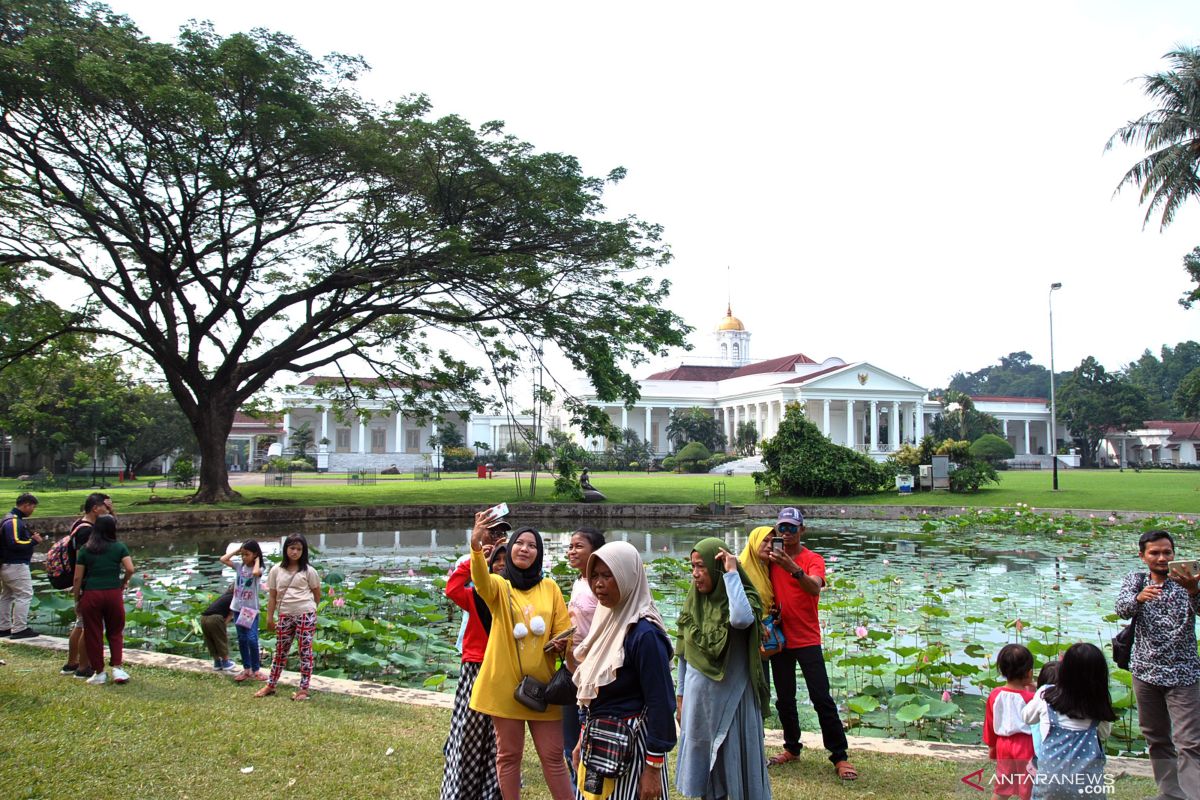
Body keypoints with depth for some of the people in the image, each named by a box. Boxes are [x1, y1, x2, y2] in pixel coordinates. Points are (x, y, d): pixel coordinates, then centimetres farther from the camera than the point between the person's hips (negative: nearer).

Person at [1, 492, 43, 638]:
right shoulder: (14, 522, -18)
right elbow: (15, 543, -26)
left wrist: (31, 537, 5)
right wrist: (34, 541, -16)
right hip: (16, 566, -11)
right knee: (24, 594, -7)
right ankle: (19, 629, -7)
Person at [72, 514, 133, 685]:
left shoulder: (85, 550, 5)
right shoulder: (119, 547, 2)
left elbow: (77, 578, 3)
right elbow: (130, 569, -9)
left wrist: (77, 600, 10)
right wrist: (124, 582, 11)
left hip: (91, 594, 0)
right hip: (113, 593, 0)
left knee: (93, 634, 9)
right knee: (115, 632, 15)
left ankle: (99, 673, 14)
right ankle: (117, 668, 5)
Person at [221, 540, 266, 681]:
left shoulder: (258, 568, -10)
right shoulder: (239, 566, 4)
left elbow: (256, 572, -33)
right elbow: (223, 559, -2)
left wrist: (257, 560, -17)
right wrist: (236, 551, 0)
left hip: (251, 609, -5)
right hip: (238, 608, 5)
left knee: (252, 639, -10)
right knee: (242, 640, 10)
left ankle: (256, 669, 3)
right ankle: (246, 669, 19)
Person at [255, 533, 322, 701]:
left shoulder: (308, 571, -2)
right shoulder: (276, 570, 4)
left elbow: (317, 593, 8)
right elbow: (273, 596, 8)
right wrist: (270, 617, 7)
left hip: (305, 615, -3)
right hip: (285, 616, 3)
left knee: (305, 651, 1)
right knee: (280, 651, 12)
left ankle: (304, 689, 6)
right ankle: (270, 685, 23)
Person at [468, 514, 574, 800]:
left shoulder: (550, 588, 8)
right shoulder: (499, 585, 0)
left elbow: (563, 632, 9)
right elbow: (481, 580, -25)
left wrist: (560, 643, -17)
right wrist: (476, 546, -46)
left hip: (541, 683, 2)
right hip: (504, 683, -1)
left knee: (553, 755, 3)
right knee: (508, 754, 7)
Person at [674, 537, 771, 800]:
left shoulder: (745, 598, -12)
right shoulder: (693, 602, 3)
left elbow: (741, 619, -37)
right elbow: (684, 653, 10)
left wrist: (732, 573, -28)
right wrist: (680, 696, 11)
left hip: (732, 697, -5)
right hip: (698, 696, 5)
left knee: (735, 762, 2)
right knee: (702, 760, 13)